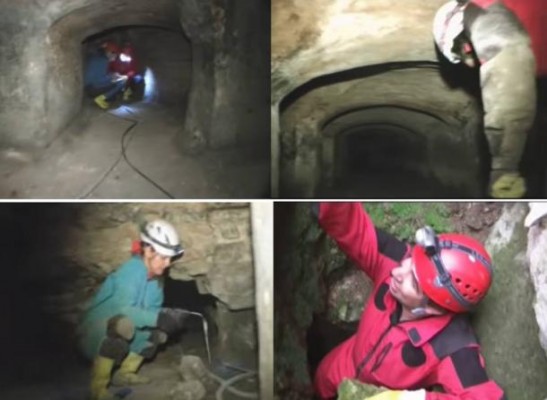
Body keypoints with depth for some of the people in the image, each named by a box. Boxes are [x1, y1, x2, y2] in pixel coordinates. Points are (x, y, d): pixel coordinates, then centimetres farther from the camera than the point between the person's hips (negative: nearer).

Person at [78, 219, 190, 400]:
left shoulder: (156, 278, -2)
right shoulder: (130, 271, -26)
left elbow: (153, 310, 1)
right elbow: (122, 310, -38)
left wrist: (168, 317, -20)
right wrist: (159, 317, -42)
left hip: (122, 338, 8)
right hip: (95, 334, -8)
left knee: (158, 329, 0)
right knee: (121, 324, -36)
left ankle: (124, 373, 10)